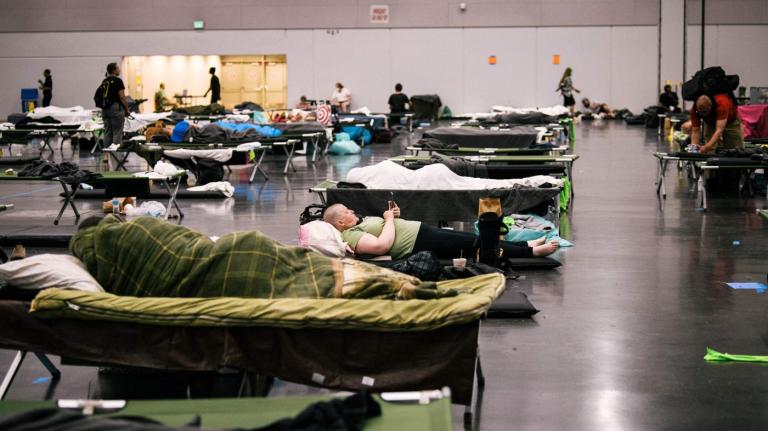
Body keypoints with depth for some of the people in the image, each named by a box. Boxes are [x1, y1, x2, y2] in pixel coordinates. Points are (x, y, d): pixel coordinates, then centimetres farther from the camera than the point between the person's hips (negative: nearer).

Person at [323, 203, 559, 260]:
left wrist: (393, 216, 5)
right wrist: (389, 220, -13)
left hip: (423, 231, 10)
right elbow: (382, 245, -28)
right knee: (475, 244, -6)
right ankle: (531, 251, 1)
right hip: (420, 244, -10)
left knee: (474, 239, 8)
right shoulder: (350, 235, -13)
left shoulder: (359, 224, 17)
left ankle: (527, 245, 13)